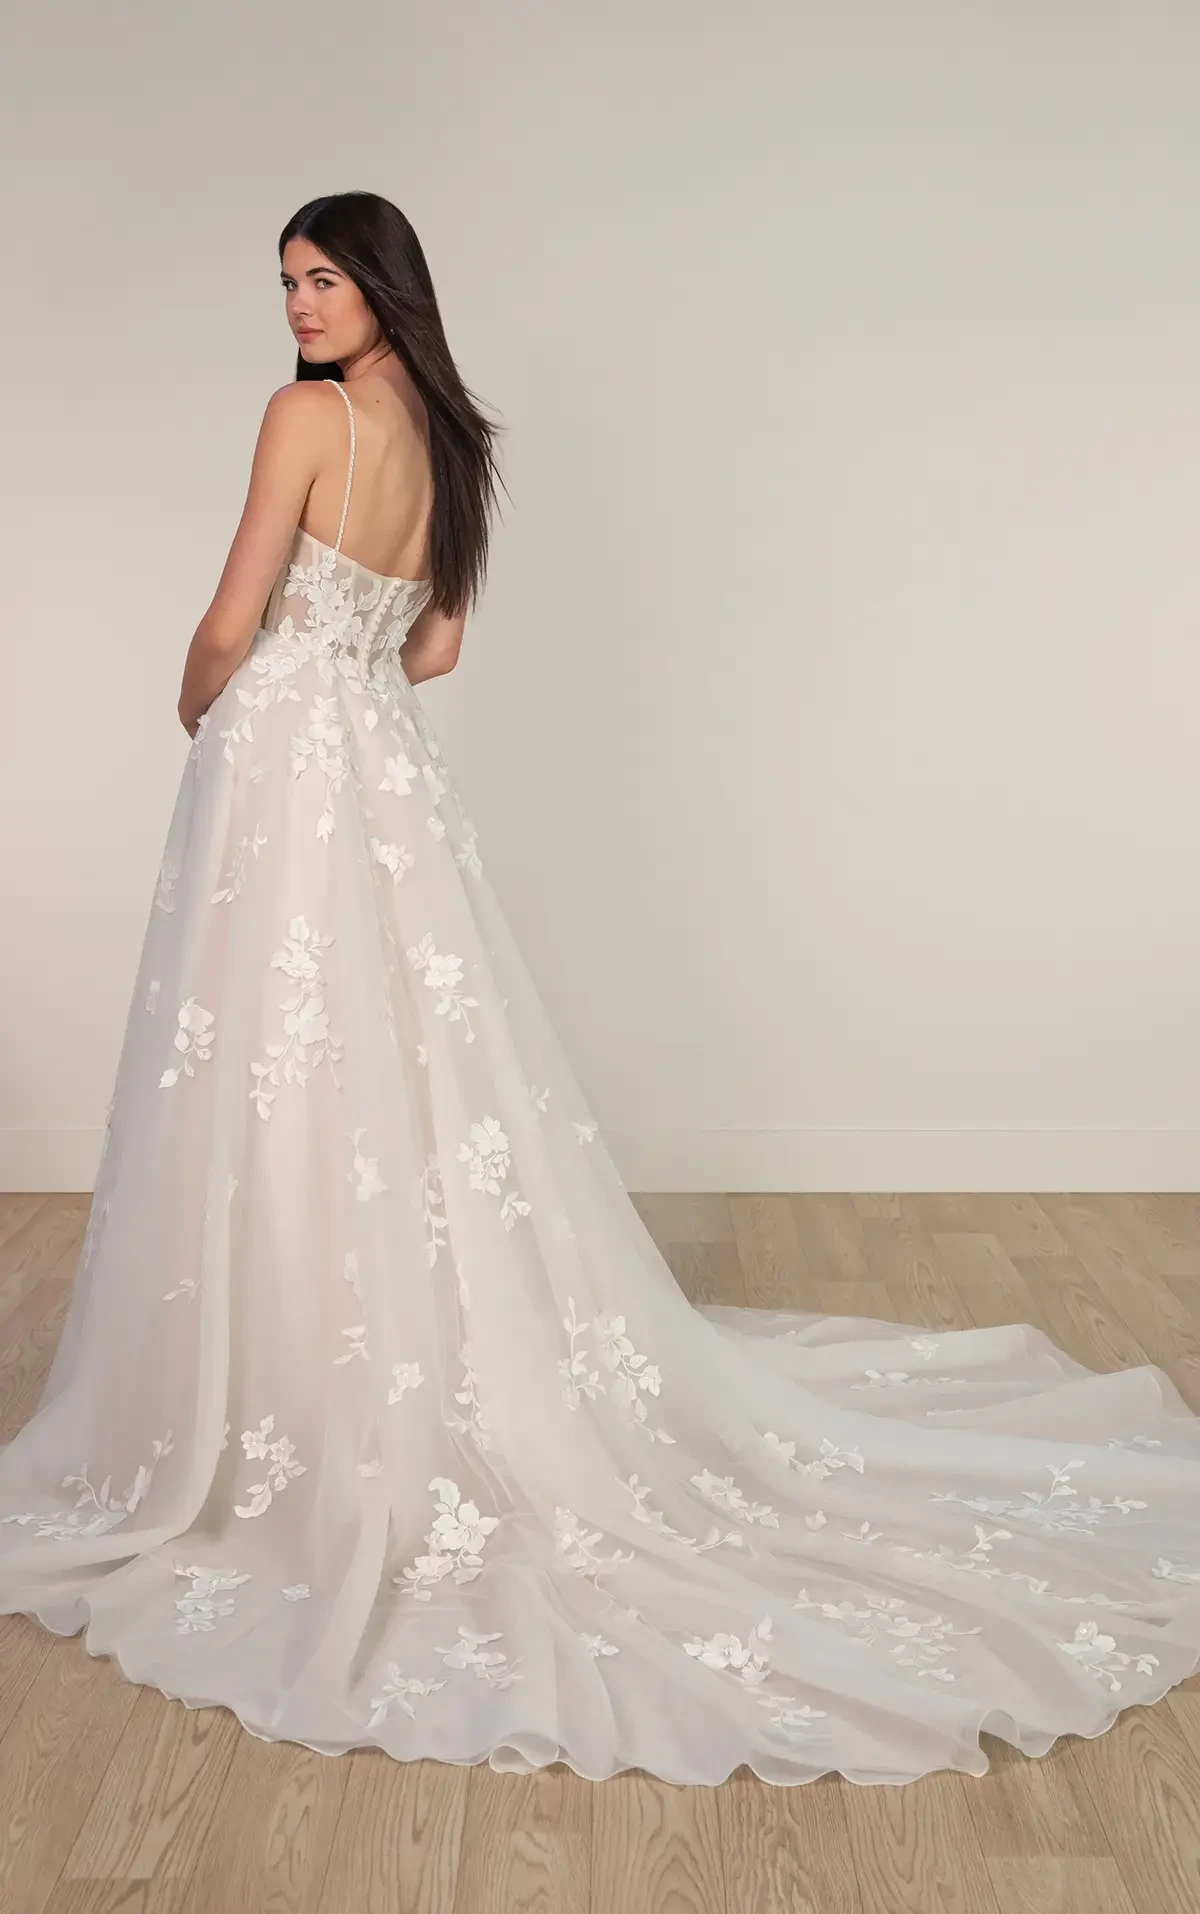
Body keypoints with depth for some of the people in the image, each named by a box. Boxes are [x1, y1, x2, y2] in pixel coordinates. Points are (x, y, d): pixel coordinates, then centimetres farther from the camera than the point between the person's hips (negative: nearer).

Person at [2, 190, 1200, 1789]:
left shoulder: (307, 412, -10)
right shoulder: (448, 440, 14)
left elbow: (233, 625, -11)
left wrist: (200, 704, 9)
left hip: (284, 768, -8)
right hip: (386, 773, 8)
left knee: (287, 1100, -2)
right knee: (414, 1083, 13)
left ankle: (301, 1433, 9)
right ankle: (457, 1396, 24)